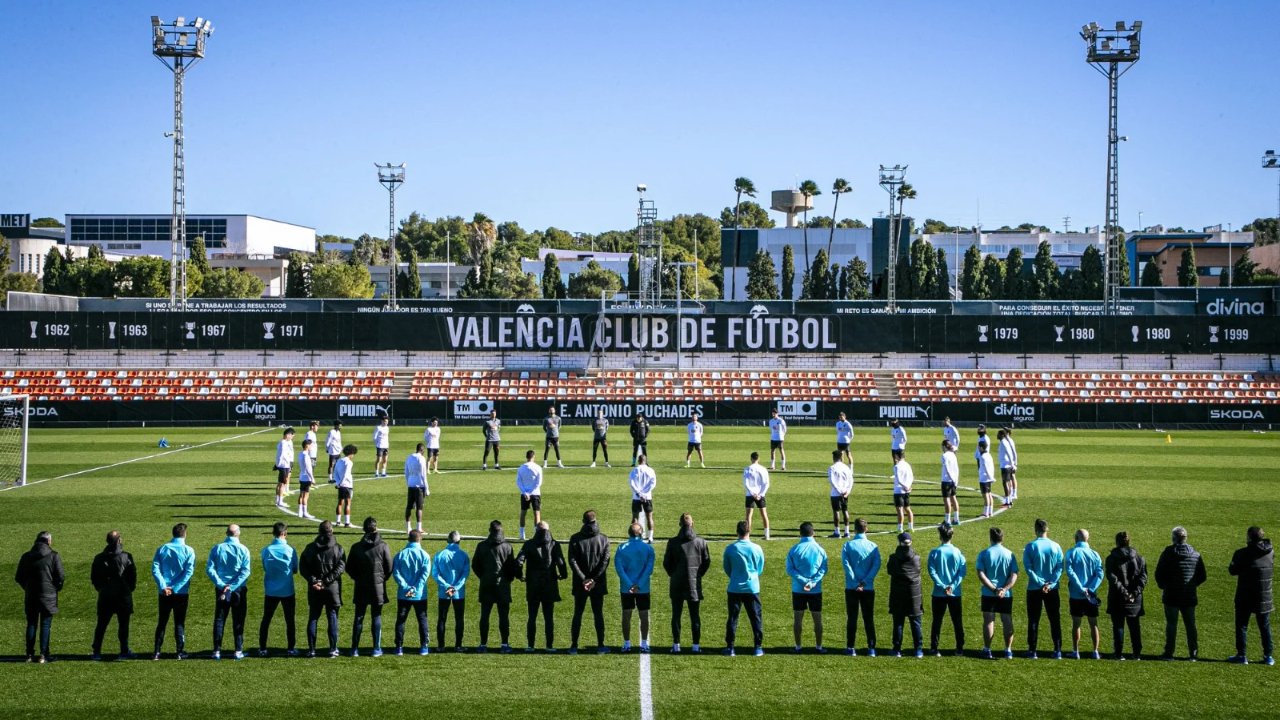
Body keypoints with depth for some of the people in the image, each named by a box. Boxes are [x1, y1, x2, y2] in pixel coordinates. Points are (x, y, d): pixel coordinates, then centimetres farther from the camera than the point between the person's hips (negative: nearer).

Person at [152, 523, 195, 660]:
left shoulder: (162, 549, 2)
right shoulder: (188, 551, -5)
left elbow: (155, 569, -7)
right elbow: (189, 572, -13)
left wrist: (163, 586, -13)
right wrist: (175, 587, -13)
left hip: (164, 592, 2)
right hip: (181, 592, -2)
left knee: (162, 622, 11)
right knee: (179, 623, 7)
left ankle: (157, 651, 8)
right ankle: (180, 652, 6)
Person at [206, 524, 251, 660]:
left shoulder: (217, 549, -1)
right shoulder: (243, 550, -5)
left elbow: (209, 569, -7)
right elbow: (245, 571, -13)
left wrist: (222, 585, -11)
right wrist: (232, 587, -14)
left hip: (221, 589, 1)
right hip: (238, 590, -1)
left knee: (219, 620, 8)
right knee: (238, 621, 7)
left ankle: (217, 651, 6)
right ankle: (238, 651, 6)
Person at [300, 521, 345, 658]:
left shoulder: (310, 548, 3)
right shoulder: (338, 549, -3)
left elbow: (302, 567, -4)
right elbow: (340, 567, -13)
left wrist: (313, 580, -11)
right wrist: (326, 581, -15)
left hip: (314, 589, 2)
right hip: (332, 588, -1)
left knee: (313, 618, 8)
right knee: (332, 617, 5)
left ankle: (311, 649, 6)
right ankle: (333, 649, 4)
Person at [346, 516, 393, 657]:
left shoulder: (356, 547, -3)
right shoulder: (383, 546, -7)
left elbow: (349, 568, 2)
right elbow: (389, 568, -4)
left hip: (361, 587, 1)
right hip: (378, 587, -1)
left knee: (358, 617, 7)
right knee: (376, 617, 5)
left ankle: (355, 649, 7)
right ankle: (377, 649, 6)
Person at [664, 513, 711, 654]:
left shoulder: (673, 542, -7)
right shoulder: (701, 542, -3)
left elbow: (666, 563, -2)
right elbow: (707, 562, 2)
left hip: (676, 584, -1)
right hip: (695, 584, 1)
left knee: (676, 615, 6)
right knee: (695, 616, 6)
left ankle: (676, 645, 5)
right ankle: (696, 645, 6)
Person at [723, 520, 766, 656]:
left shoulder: (730, 549, -5)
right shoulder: (757, 549, -5)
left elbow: (727, 569, 7)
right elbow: (760, 569, 8)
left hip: (734, 588, 0)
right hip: (752, 588, 0)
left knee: (732, 618, 7)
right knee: (756, 618, 8)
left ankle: (730, 647, 7)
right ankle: (758, 647, 8)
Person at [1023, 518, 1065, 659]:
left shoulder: (1030, 546, -6)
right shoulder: (1055, 546, 0)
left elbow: (1028, 568, -11)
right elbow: (1059, 567, -6)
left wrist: (1040, 583, -12)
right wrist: (1050, 583, -10)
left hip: (1034, 589, -1)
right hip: (1052, 589, 2)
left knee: (1033, 621, 5)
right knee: (1055, 620, 8)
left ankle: (1032, 651, 5)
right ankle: (1057, 651, 6)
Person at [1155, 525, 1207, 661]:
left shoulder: (1168, 553, -8)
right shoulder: (1196, 555, 2)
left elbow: (1159, 574, -6)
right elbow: (1202, 576, 7)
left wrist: (1163, 586, 10)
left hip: (1171, 595, -3)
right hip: (1189, 596, 3)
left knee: (1171, 624, 1)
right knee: (1190, 625, 9)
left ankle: (1169, 653, -1)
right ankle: (1193, 653, 8)